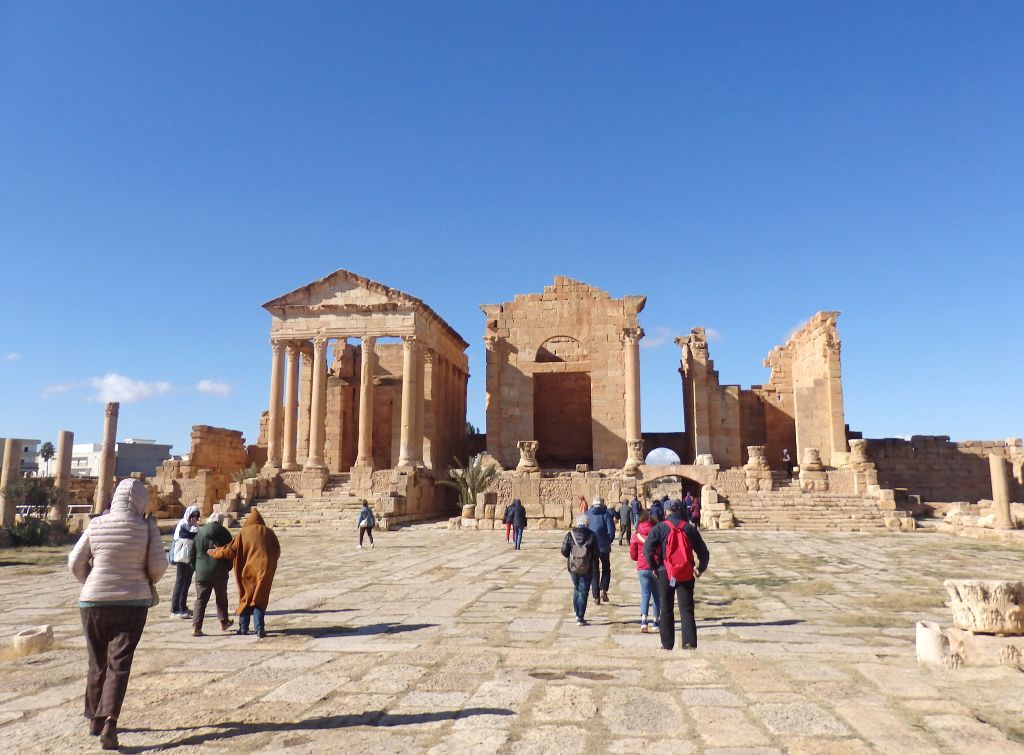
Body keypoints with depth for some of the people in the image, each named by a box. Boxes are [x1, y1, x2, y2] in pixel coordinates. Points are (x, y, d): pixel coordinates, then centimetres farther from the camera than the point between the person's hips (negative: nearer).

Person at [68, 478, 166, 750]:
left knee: (97, 662, 17)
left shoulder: (96, 525, -3)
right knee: (119, 663, 1)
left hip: (94, 602, 3)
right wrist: (146, 583, 13)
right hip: (133, 603, -2)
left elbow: (75, 563, 2)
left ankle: (95, 719, 31)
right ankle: (109, 721, -13)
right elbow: (158, 567, -9)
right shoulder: (146, 527, -9)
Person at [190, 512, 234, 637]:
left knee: (201, 600, 3)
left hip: (201, 572, 2)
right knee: (221, 598, 16)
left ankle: (196, 627, -5)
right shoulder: (224, 533, -5)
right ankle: (224, 622, 27)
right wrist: (228, 567, 11)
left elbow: (193, 554, 7)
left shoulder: (199, 533, 4)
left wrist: (195, 568, 17)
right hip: (219, 572, -2)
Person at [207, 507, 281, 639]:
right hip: (265, 571, 1)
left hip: (249, 570, -1)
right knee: (260, 599, 8)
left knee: (245, 597, 16)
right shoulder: (269, 532, 3)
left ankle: (243, 628, 22)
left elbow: (230, 550, -4)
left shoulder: (244, 532, -3)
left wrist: (214, 552, 11)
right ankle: (260, 629, -3)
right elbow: (277, 552, 7)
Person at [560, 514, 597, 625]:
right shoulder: (591, 536, -9)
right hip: (586, 569, -2)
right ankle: (580, 618, 5)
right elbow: (596, 553, -7)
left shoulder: (570, 534, -5)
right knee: (583, 592, 6)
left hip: (572, 567, 2)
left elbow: (564, 551, -6)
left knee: (576, 589, 23)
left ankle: (577, 612, 25)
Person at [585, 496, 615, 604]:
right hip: (604, 547, -1)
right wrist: (608, 542, 6)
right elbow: (611, 531, -10)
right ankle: (603, 590, -1)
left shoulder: (587, 515, 2)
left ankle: (596, 597, 6)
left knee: (594, 572, 9)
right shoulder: (607, 514, -4)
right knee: (606, 569, 17)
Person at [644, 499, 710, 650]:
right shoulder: (689, 528, 3)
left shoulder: (659, 528, -2)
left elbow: (647, 550, -12)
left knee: (666, 609, 10)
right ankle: (690, 642, -8)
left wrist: (654, 567, 1)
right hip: (686, 574, 1)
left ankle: (667, 645, 14)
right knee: (687, 609, 4)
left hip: (665, 573, 0)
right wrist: (701, 568, 21)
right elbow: (704, 552, 6)